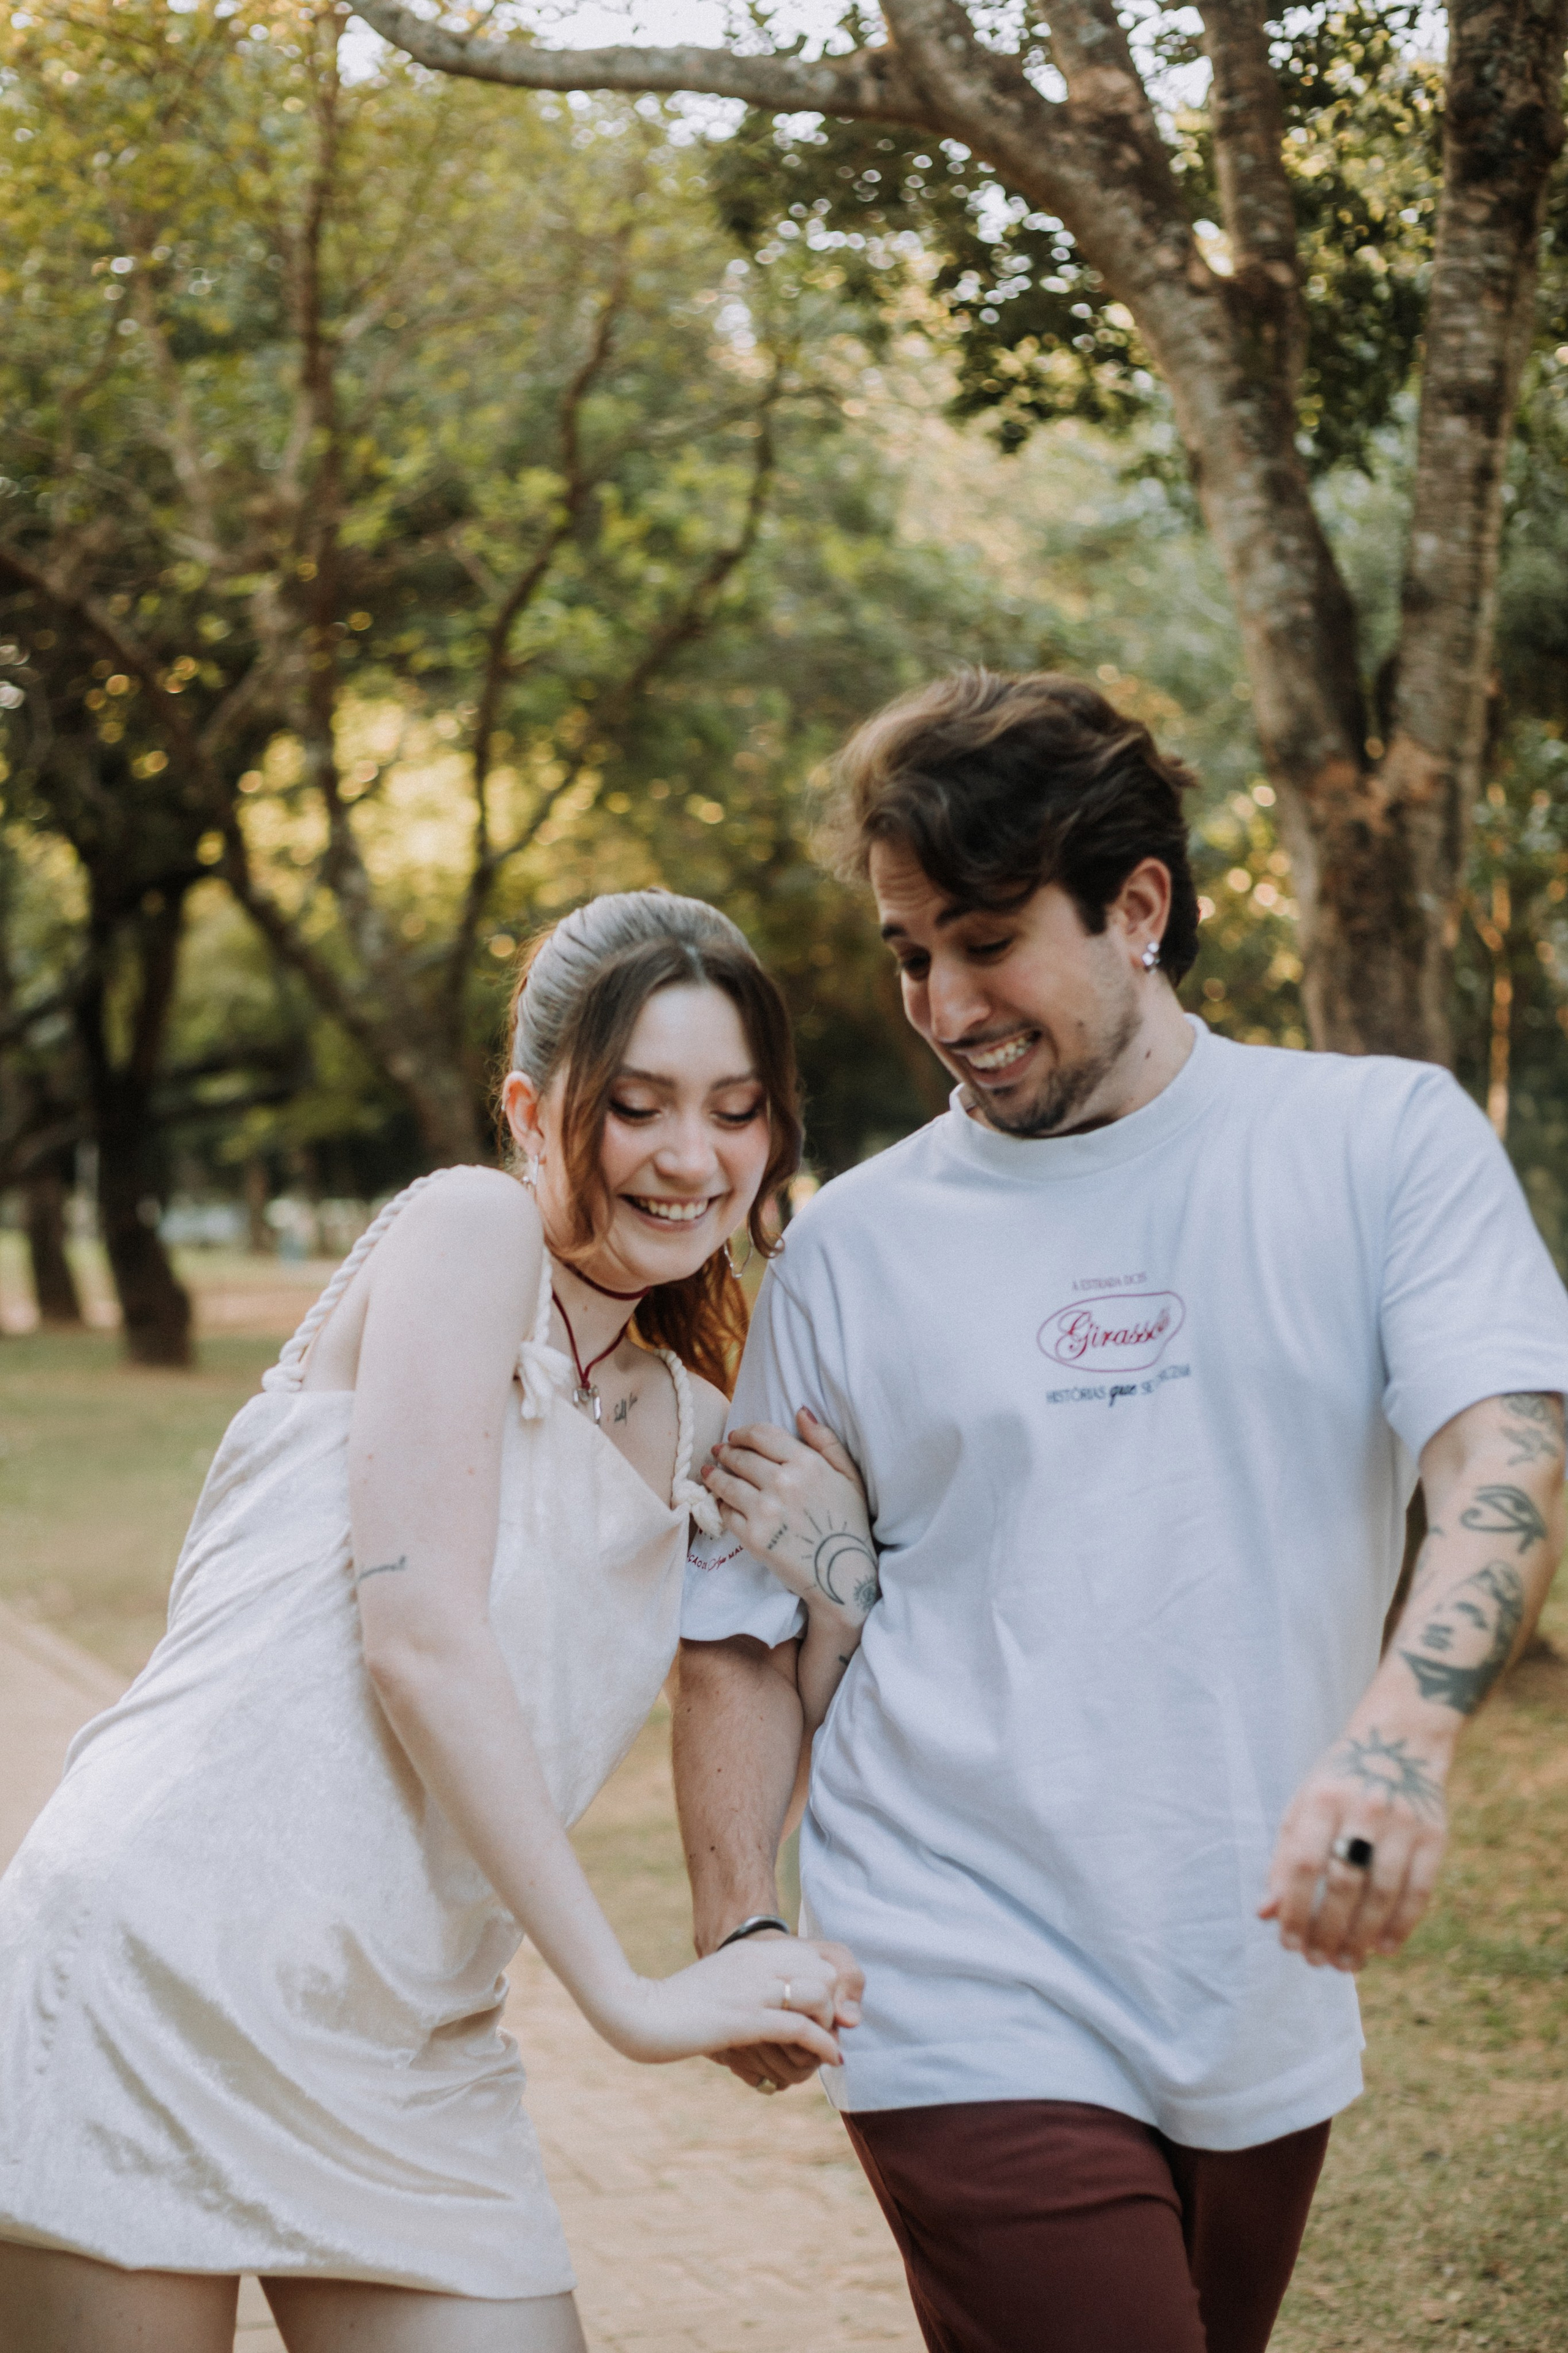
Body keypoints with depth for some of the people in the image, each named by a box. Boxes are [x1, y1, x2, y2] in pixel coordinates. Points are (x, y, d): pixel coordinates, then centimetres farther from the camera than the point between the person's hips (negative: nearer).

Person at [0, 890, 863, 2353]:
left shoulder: (689, 1427, 15)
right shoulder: (469, 1226, -5)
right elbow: (418, 1636, -13)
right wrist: (625, 1996, -11)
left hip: (407, 2052, 7)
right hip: (164, 1964, -7)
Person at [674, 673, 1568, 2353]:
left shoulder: (1384, 1139, 0)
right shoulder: (853, 1243, 3)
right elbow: (739, 1625, 7)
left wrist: (1399, 1741, -33)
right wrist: (736, 1928, -4)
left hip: (1265, 2009, 2)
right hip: (975, 2008, -1)